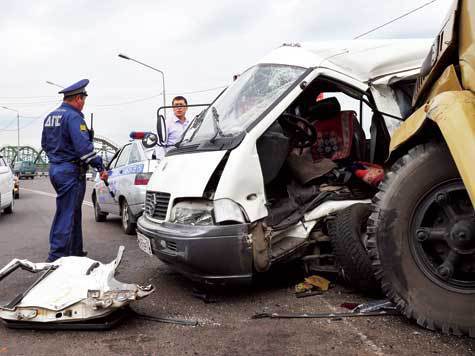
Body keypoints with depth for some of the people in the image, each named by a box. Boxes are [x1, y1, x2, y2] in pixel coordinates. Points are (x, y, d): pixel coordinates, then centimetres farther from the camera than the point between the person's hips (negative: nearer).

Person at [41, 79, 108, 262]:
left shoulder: (50, 116, 14)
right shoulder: (73, 117, -15)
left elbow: (45, 144, 22)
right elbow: (84, 147, -23)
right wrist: (100, 167, -19)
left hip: (55, 169, 10)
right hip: (71, 171, -10)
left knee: (73, 212, 18)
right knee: (66, 214, -5)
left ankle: (75, 251, 26)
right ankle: (56, 256, -3)